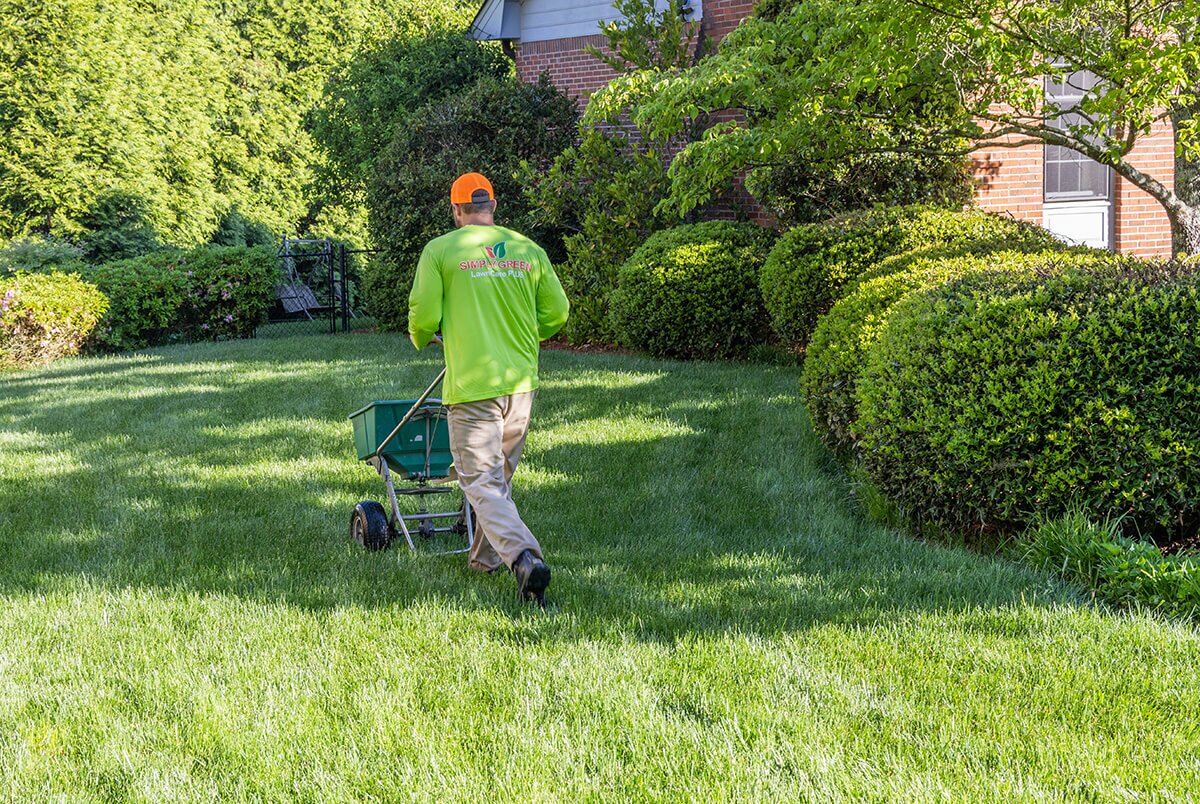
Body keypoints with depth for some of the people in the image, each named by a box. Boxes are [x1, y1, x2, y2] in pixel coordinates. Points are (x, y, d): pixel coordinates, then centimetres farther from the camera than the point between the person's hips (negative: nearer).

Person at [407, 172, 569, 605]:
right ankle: (485, 555, 34)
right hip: (521, 382, 5)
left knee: (482, 482, -4)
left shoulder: (440, 250, -4)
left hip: (471, 383, -5)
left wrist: (421, 339, 17)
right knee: (501, 474, 21)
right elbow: (557, 312, 8)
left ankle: (524, 557, -24)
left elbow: (423, 315, -6)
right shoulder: (529, 250, 7)